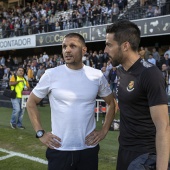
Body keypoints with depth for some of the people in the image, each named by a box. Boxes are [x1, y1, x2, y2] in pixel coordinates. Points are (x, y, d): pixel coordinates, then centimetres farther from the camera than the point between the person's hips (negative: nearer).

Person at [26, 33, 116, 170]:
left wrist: (104, 131, 3)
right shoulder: (51, 74, -6)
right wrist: (40, 133, -3)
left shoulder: (97, 75, -2)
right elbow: (31, 103, 4)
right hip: (59, 149, -1)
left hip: (89, 148, 1)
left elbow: (111, 103, 11)